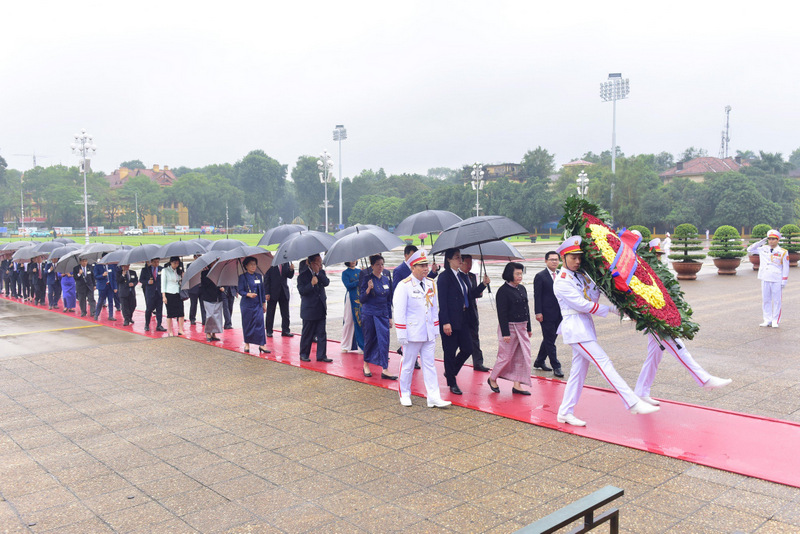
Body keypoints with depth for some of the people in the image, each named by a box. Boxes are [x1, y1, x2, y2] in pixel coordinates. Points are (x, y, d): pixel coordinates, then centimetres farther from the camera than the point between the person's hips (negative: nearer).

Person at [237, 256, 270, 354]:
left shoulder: (259, 276, 10)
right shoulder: (242, 277, -2)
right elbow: (240, 290, -6)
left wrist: (264, 303, 14)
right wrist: (248, 294, -24)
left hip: (258, 304, 3)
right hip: (246, 304, -3)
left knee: (259, 322, -5)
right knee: (247, 323, 4)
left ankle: (262, 344, -4)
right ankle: (247, 344, 19)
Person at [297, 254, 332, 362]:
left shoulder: (321, 272, 8)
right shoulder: (303, 275, -6)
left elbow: (326, 283, -8)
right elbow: (301, 291, -13)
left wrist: (318, 273, -16)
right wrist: (311, 284, -26)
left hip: (321, 308, 5)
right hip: (309, 309, -5)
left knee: (322, 333, 5)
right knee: (307, 334, 5)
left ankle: (321, 355, 11)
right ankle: (304, 354, 20)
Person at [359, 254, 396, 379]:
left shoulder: (386, 279, 9)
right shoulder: (367, 279, -6)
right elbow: (361, 299, -8)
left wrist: (390, 317, 14)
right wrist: (368, 289, -25)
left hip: (383, 315, 4)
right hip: (369, 314, -4)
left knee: (384, 341, -3)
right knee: (369, 339, 6)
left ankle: (384, 370, -3)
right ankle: (366, 364, 27)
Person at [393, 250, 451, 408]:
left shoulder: (431, 284, 8)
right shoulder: (404, 285, -11)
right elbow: (399, 312, -11)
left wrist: (436, 330, 13)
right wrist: (402, 334, -13)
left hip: (428, 334, 5)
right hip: (412, 334, -5)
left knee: (430, 365, 5)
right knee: (408, 365, 8)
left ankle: (434, 398, 7)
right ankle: (404, 394, 25)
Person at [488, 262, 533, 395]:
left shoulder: (522, 288, 11)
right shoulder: (503, 291, -13)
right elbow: (502, 314, -16)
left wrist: (528, 328, 18)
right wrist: (505, 333, -18)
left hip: (522, 328, 8)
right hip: (509, 327, -8)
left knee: (523, 356, 6)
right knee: (506, 356, 1)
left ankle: (517, 385, 13)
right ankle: (492, 379, 22)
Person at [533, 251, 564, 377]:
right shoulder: (540, 276, -6)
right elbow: (537, 296, -8)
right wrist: (538, 313, -14)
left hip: (559, 314, 6)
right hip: (546, 314, -6)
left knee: (549, 339, 14)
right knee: (549, 340, -2)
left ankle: (539, 362, 27)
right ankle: (556, 367, 4)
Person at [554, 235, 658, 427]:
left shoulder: (581, 275, 14)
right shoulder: (562, 281, -10)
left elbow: (593, 297, 11)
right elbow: (582, 304, -13)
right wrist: (611, 309, -9)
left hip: (586, 325, 8)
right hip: (575, 327, -8)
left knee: (578, 371, 10)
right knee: (604, 363, -12)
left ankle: (565, 413, 17)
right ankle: (633, 403, -14)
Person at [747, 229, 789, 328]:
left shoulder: (783, 252, -2)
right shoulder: (763, 249, 8)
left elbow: (785, 268, -1)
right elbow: (750, 249, 15)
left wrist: (784, 281, -5)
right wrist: (761, 242, 5)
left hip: (777, 280, -4)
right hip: (765, 279, 4)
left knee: (777, 301, 1)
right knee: (765, 300, 7)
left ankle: (775, 321, 11)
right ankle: (767, 320, 15)